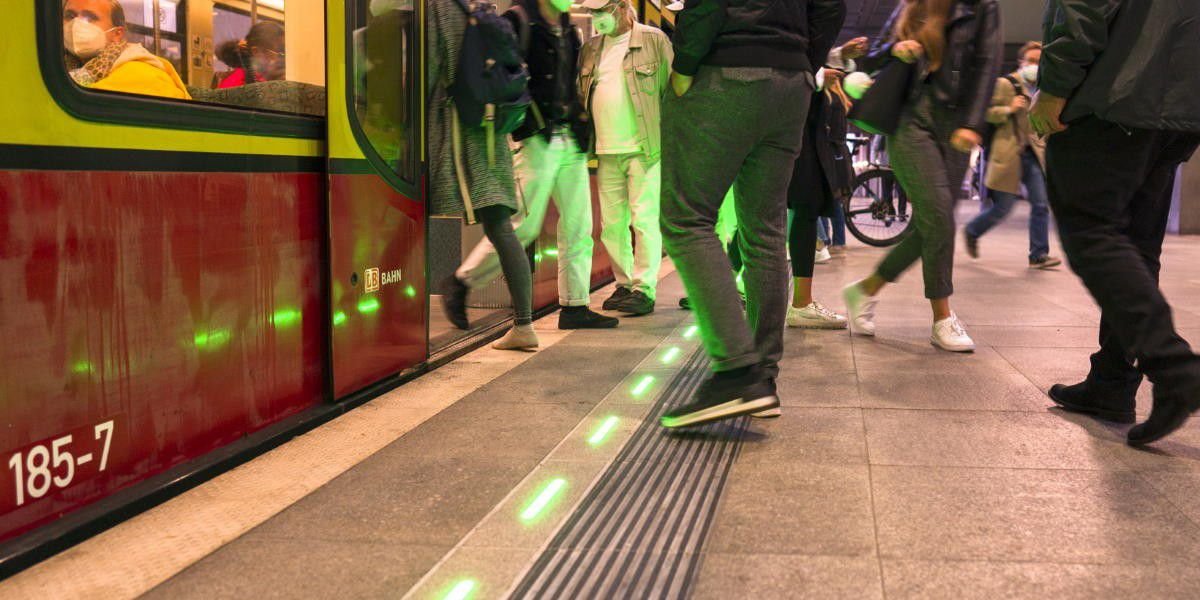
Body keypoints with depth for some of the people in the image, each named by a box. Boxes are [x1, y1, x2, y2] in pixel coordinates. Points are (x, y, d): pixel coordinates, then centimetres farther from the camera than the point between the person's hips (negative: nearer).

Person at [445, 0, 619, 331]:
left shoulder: (569, 31, 17)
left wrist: (581, 126, 16)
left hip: (571, 140, 8)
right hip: (537, 139, -8)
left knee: (579, 226, 6)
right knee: (523, 226, -7)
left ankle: (575, 306, 13)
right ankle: (462, 282, 9)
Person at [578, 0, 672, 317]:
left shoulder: (654, 40, -1)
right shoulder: (590, 49, 14)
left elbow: (672, 90, -1)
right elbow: (582, 97, 19)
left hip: (644, 148, -5)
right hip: (606, 151, 6)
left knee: (644, 219, -5)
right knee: (612, 223, 7)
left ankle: (645, 288, 1)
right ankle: (624, 284, 19)